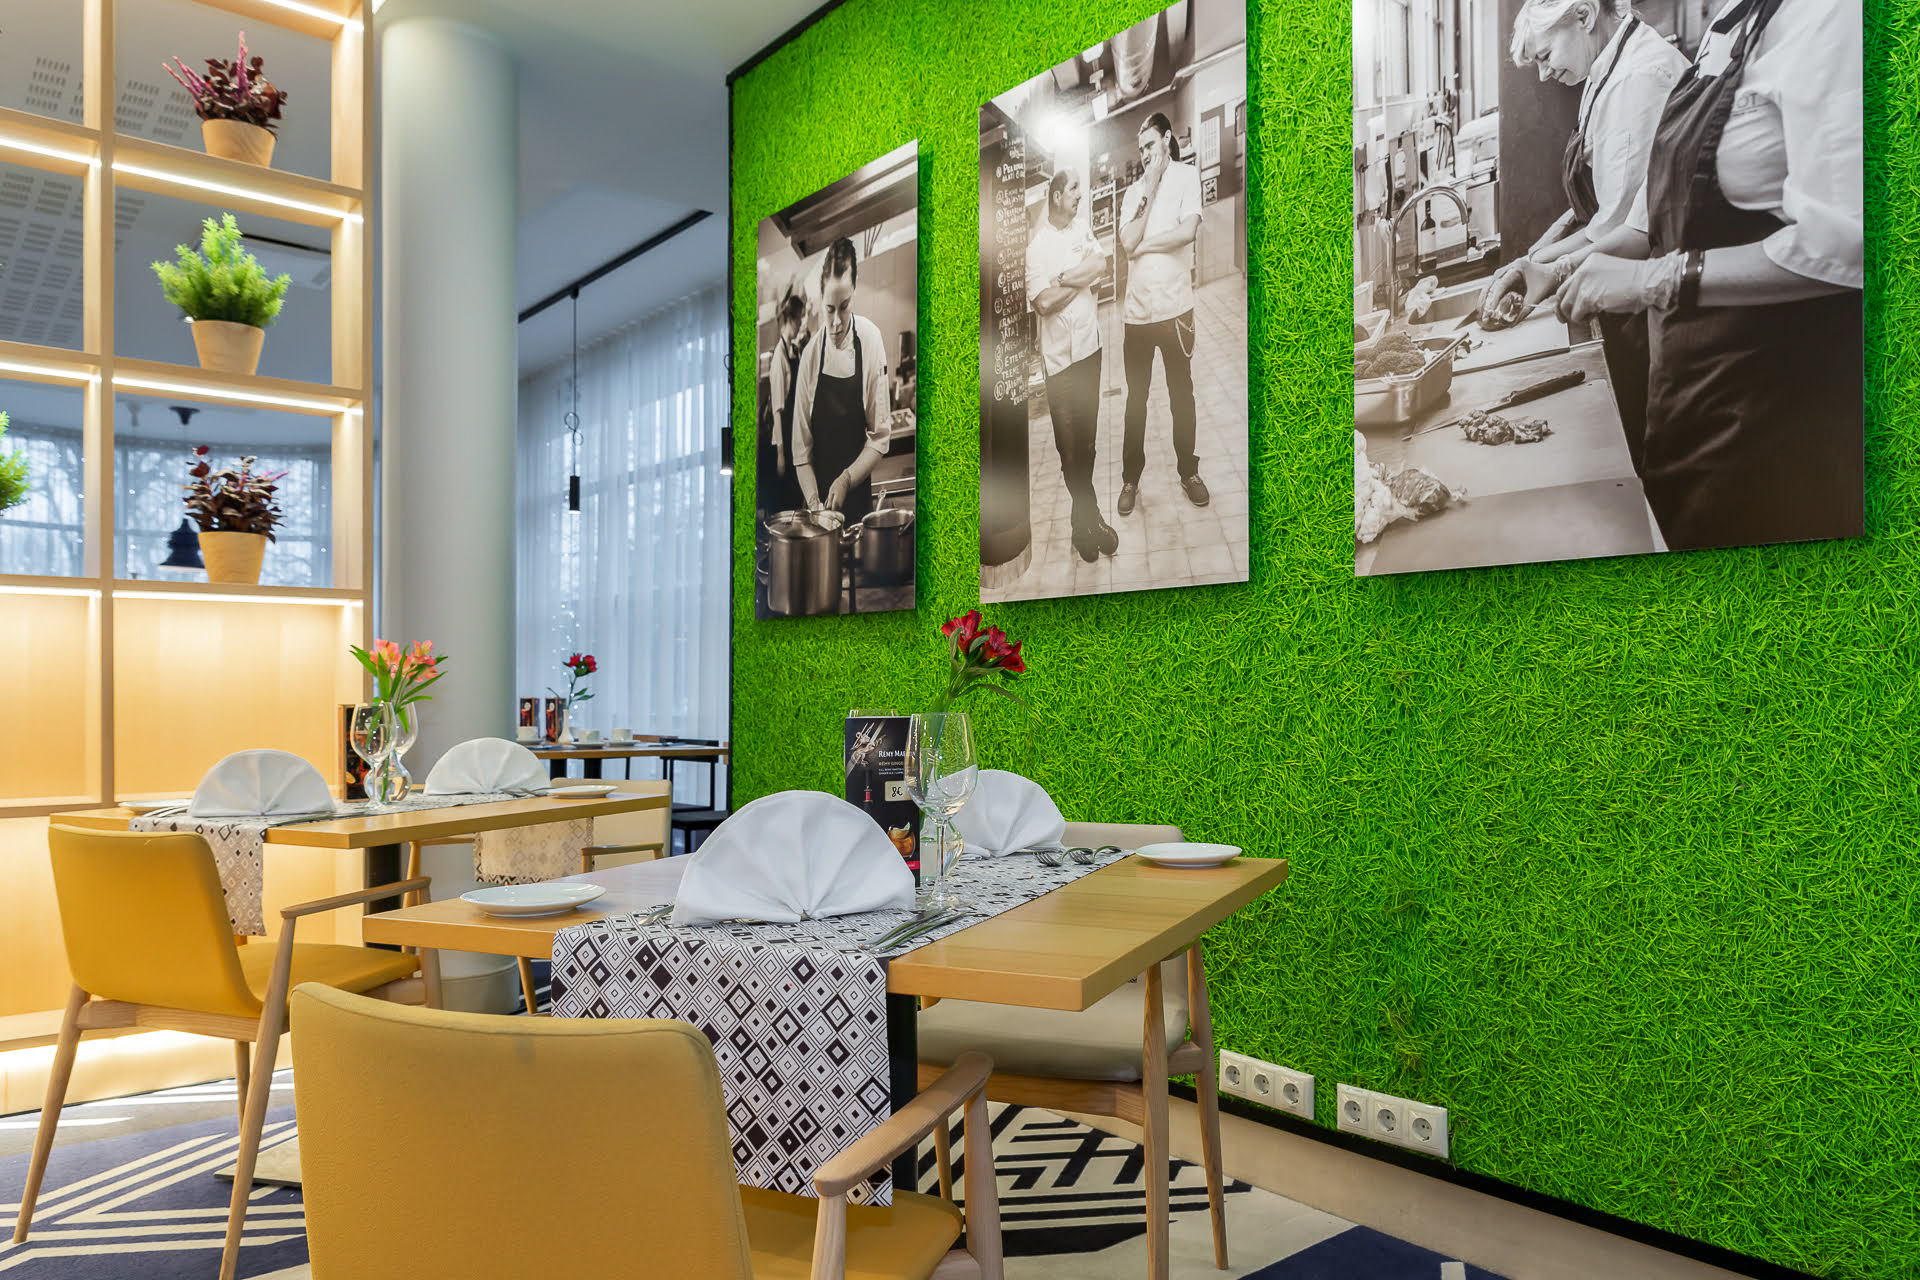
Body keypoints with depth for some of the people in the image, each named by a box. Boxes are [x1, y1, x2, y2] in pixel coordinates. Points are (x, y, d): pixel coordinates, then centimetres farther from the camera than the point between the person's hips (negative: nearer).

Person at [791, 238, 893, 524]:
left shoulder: (871, 340, -7)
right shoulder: (811, 353, -5)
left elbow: (879, 439, -4)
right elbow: (801, 449, -2)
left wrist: (847, 479, -15)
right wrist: (814, 502, -14)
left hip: (858, 500, -1)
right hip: (819, 499, 1)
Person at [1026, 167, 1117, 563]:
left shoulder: (1081, 228, 7)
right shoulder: (1036, 244, -13)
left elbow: (1102, 267, -3)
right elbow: (1043, 304, -21)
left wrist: (1066, 278, -18)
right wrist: (1083, 278, -11)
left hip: (1090, 345, 6)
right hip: (1060, 355, -6)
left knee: (1088, 438, 14)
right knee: (1070, 445, 5)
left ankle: (1085, 519, 26)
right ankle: (1089, 521, 18)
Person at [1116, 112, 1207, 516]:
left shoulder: (1187, 176, 0)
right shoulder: (1132, 192, 9)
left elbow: (1188, 230, -14)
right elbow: (1127, 243, -7)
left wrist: (1143, 245, -5)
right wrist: (1149, 191, -8)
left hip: (1175, 307, -2)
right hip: (1136, 310, 3)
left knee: (1181, 394, 9)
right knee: (1135, 398, 8)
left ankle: (1189, 471, 23)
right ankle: (1130, 478, 17)